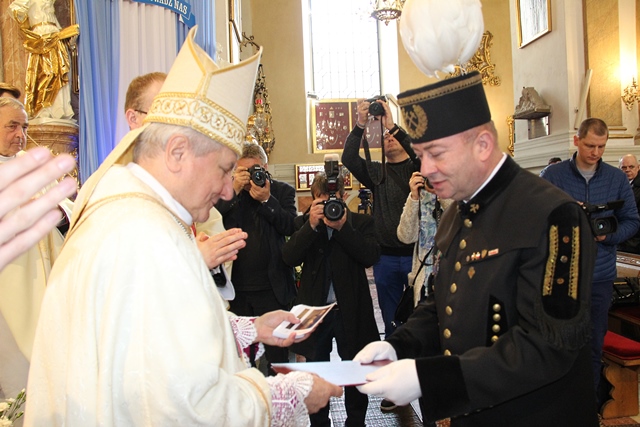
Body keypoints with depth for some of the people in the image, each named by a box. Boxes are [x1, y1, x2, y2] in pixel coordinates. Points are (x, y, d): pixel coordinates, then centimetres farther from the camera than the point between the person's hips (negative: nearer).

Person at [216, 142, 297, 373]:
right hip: (237, 288, 2)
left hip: (272, 288, -1)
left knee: (277, 354, 7)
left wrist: (266, 200, -18)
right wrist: (234, 190, -14)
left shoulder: (283, 191, 4)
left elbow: (290, 226, -8)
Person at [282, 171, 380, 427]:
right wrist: (311, 225, -21)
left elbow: (370, 257, -16)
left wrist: (342, 227, -22)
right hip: (315, 309, 1)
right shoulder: (304, 223, 3)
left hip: (350, 310, -1)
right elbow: (289, 257, -11)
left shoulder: (361, 222, 0)